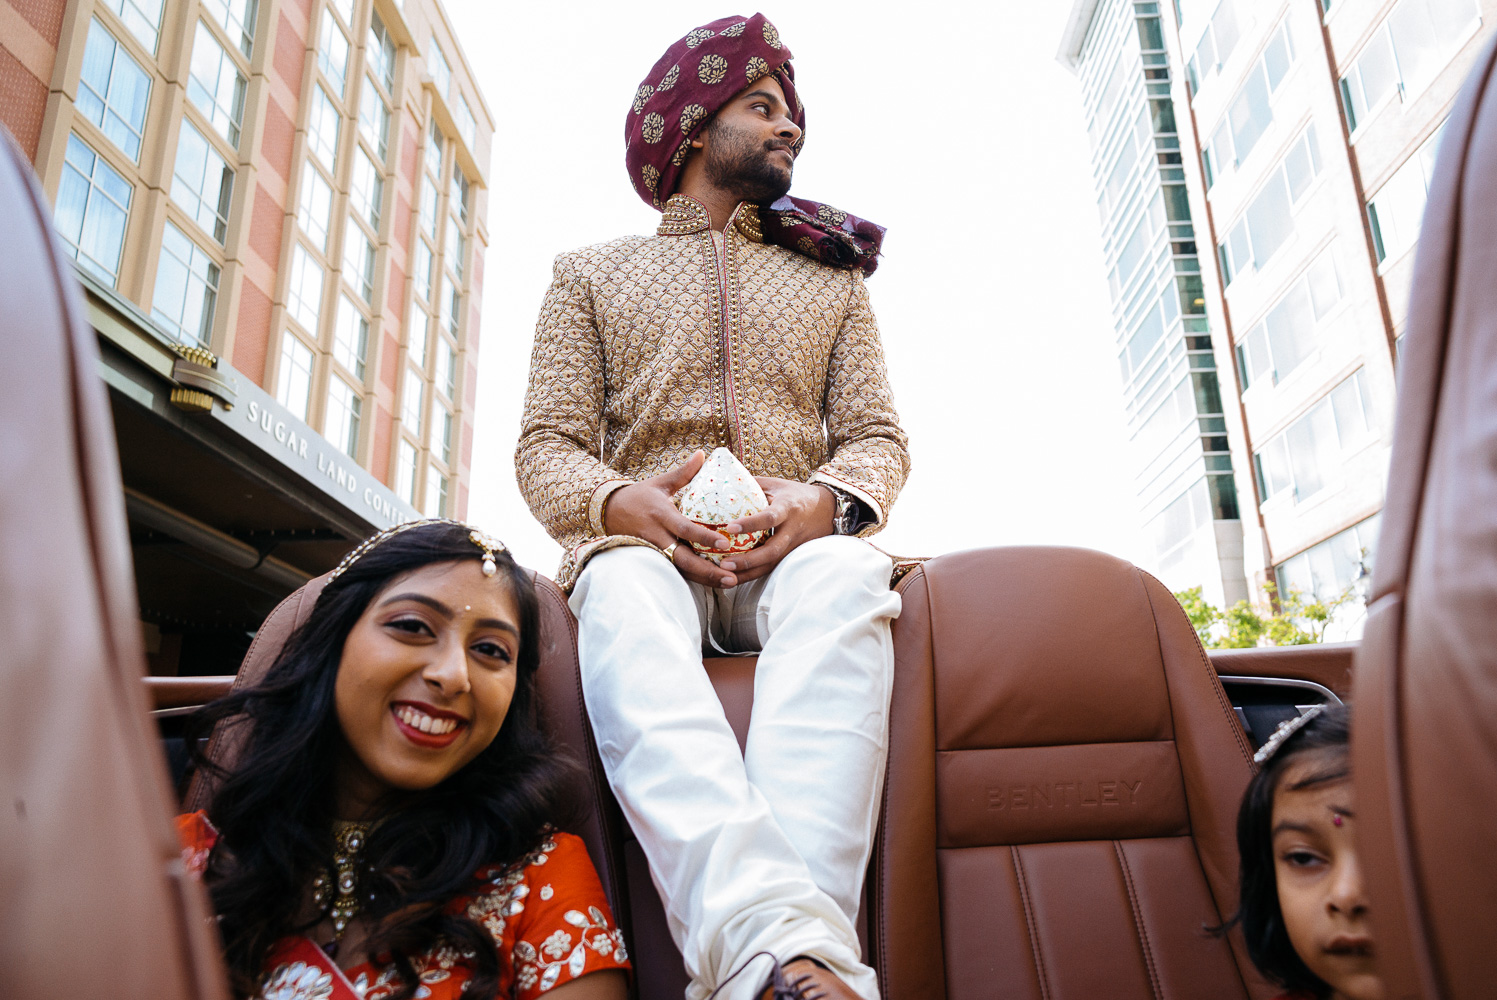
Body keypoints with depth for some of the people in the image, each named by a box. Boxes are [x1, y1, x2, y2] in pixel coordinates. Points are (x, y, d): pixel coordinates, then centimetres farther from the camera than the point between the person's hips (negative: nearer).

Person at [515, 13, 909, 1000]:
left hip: (793, 547, 1)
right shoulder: (592, 273, 21)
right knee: (625, 600, -37)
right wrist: (615, 501, -16)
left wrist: (827, 499, -11)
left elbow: (878, 434, 14)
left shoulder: (830, 277, 26)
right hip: (644, 542, 0)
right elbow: (546, 443, 9)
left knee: (843, 583, -36)